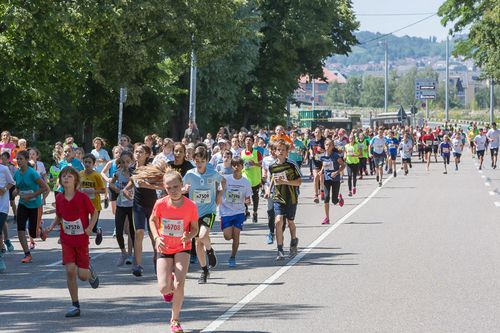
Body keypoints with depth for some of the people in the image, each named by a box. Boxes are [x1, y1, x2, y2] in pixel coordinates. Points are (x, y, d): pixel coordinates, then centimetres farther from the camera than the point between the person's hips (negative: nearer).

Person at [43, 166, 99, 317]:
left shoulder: (82, 197, -12)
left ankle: (90, 271, 37)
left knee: (82, 275, -2)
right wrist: (51, 227, -4)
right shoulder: (59, 199, -1)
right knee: (70, 271, -9)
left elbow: (94, 213, -1)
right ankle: (75, 305, 1)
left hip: (82, 239, -2)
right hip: (66, 240, 2)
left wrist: (90, 227, -16)